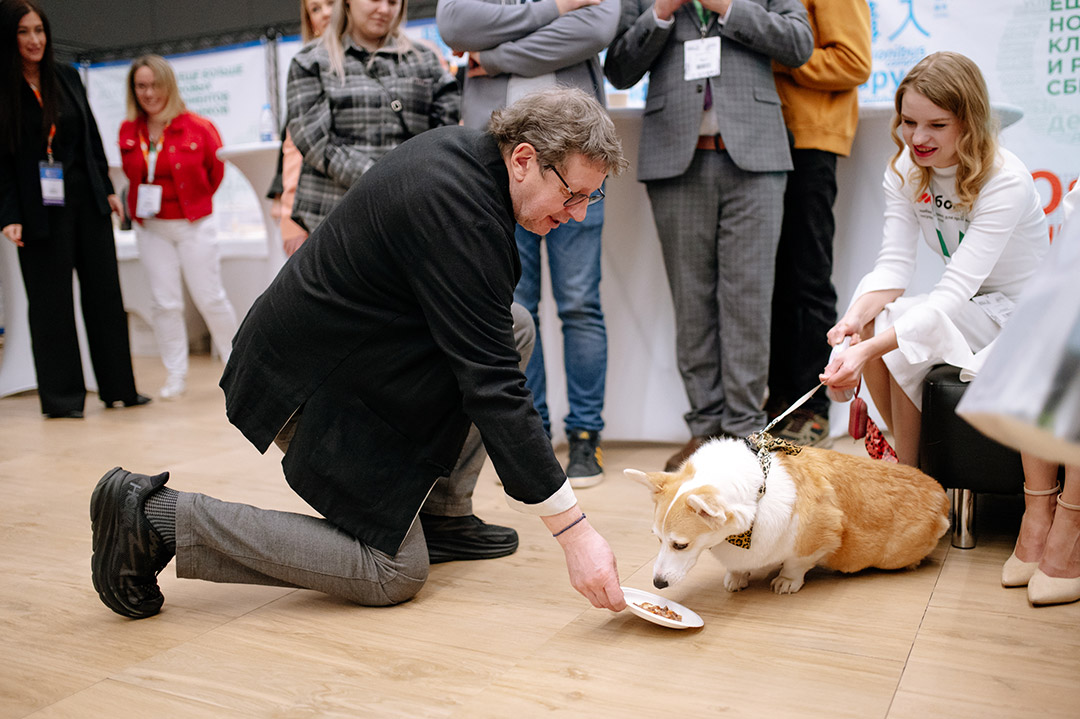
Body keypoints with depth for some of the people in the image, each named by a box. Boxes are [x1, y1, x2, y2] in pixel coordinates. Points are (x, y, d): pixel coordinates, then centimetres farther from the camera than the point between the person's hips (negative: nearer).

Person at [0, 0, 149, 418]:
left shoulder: (68, 78, 9)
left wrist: (107, 189, 11)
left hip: (86, 200, 4)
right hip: (40, 210, -4)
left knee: (104, 291, 6)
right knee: (51, 300, 1)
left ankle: (118, 387, 14)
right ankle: (60, 396, 10)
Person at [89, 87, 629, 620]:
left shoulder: (458, 147, 1)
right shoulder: (460, 215, -28)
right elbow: (493, 391, -29)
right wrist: (575, 532, -27)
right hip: (316, 390, -10)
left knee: (513, 326, 6)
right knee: (392, 575, -2)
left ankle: (441, 515, 11)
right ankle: (160, 517, -3)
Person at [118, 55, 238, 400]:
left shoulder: (196, 127, -10)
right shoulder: (128, 131, 2)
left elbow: (216, 169, 5)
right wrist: (142, 204, 8)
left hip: (193, 225, -3)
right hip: (150, 228, 3)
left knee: (210, 297, 1)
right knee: (165, 303, 4)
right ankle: (175, 375, 13)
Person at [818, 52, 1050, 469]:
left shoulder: (1006, 180, -24)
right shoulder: (904, 170, -5)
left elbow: (955, 290, -33)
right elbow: (894, 263, -12)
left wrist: (869, 349, -44)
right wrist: (856, 317, -34)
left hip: (1022, 311, -5)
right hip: (967, 306, 6)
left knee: (903, 341, -28)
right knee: (871, 320, -22)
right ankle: (910, 460, -5)